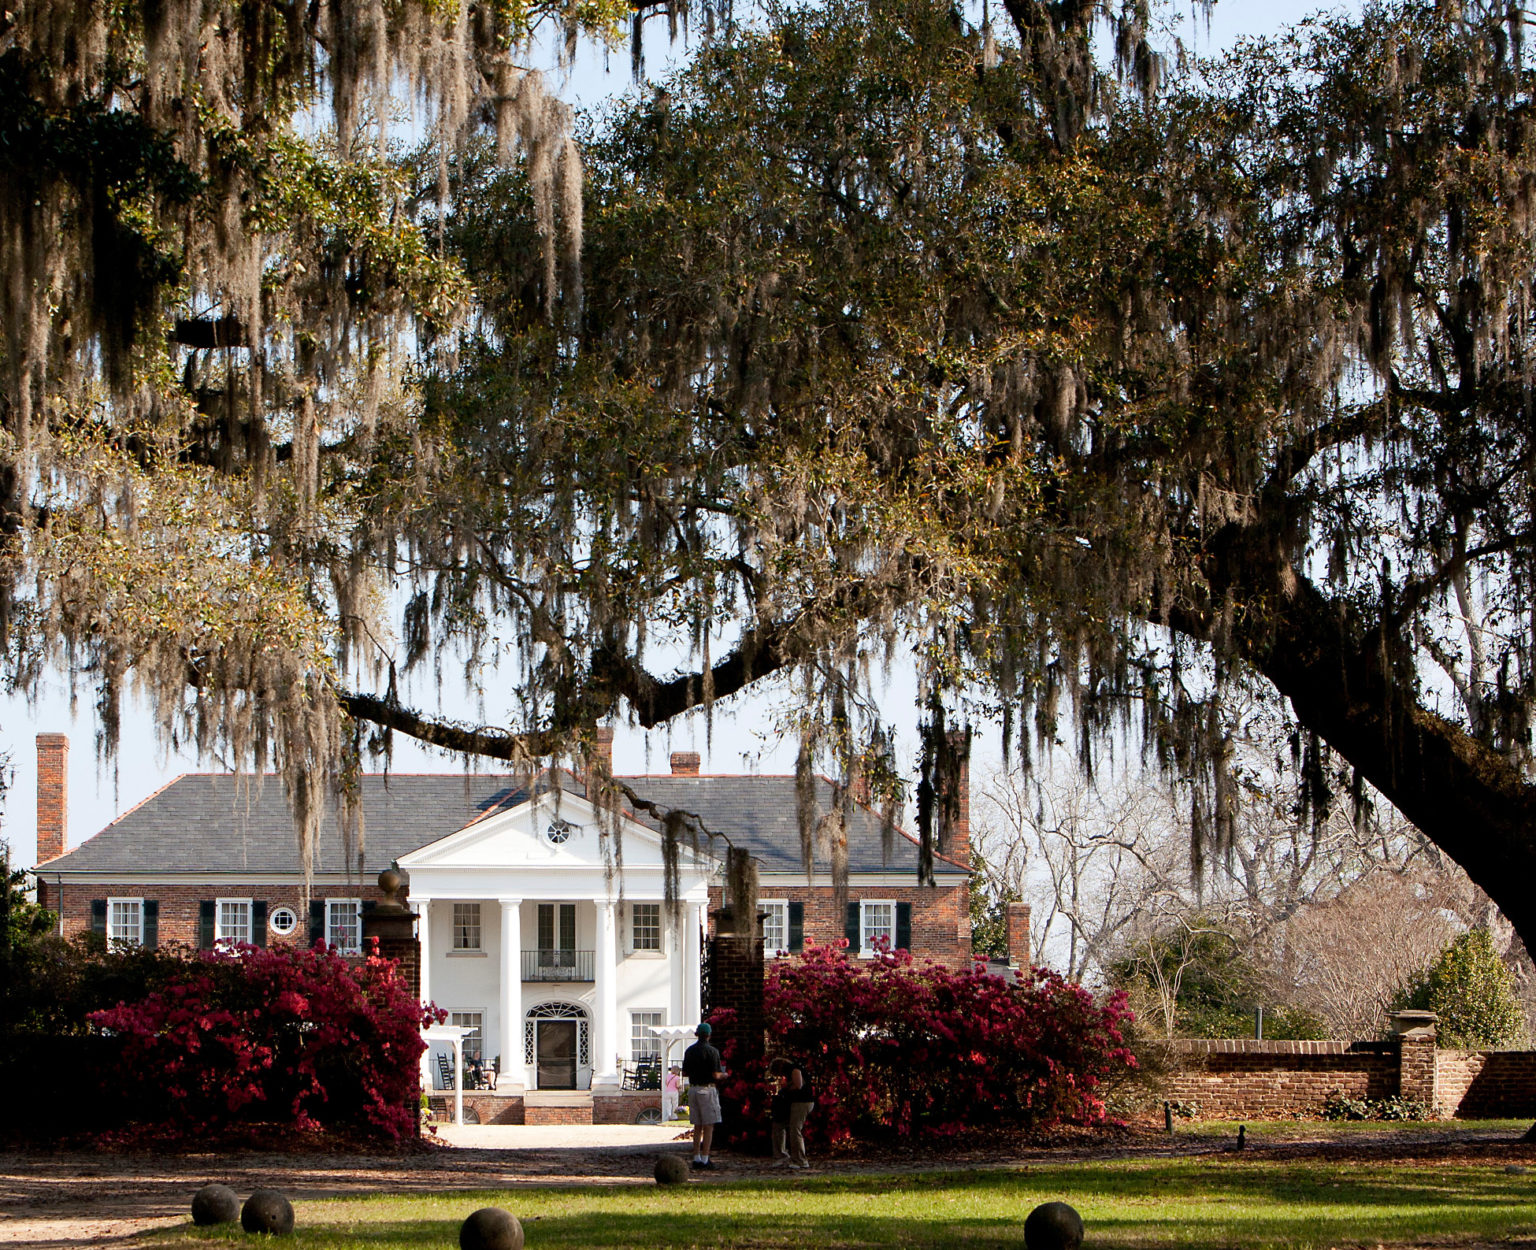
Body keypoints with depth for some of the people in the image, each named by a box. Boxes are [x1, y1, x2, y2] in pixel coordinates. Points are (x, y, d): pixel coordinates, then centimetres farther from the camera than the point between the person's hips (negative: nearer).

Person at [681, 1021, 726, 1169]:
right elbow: (715, 1075, -14)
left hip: (693, 1089, 6)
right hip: (707, 1089, -6)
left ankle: (696, 1158, 12)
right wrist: (723, 1075, 8)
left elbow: (685, 1073, 12)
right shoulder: (712, 1051, -11)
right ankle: (705, 1159, -7)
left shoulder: (689, 1051, 8)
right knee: (709, 1127, -3)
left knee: (697, 1127, 13)